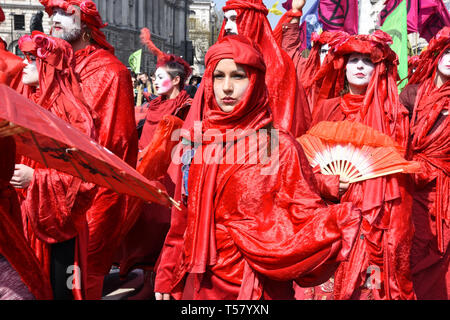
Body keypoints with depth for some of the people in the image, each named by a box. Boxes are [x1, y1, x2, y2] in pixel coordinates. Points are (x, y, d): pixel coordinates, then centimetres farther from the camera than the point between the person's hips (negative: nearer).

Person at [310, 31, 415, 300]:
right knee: (333, 281, 1)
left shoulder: (392, 114, 6)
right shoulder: (329, 108, 9)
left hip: (378, 214, -1)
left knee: (374, 280, -3)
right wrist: (332, 184, -10)